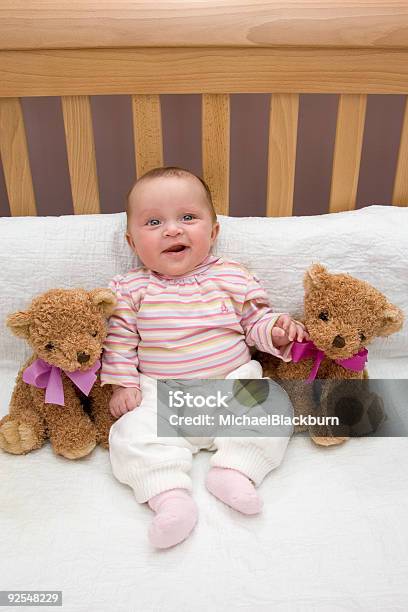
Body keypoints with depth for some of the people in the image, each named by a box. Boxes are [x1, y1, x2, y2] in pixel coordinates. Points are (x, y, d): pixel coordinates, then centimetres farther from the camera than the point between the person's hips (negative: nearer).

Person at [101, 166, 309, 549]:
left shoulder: (232, 277, 2)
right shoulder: (131, 289, 0)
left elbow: (255, 321, 7)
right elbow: (119, 340, 3)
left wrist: (277, 331, -13)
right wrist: (122, 383, -6)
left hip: (233, 382, 1)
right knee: (133, 433, -22)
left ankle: (234, 468, -15)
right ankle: (169, 494, -21)